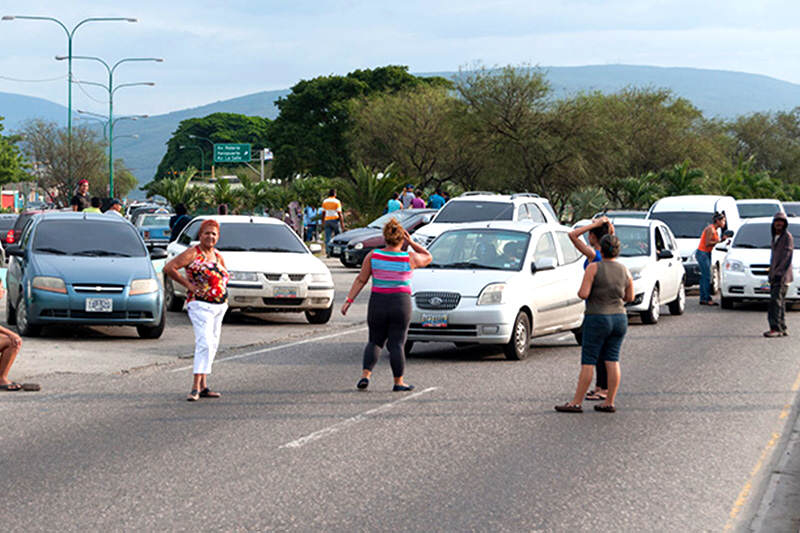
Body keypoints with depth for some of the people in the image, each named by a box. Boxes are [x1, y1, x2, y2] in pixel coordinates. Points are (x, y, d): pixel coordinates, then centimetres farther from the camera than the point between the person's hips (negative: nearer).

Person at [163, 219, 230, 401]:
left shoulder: (217, 256, 14)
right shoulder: (193, 254, -7)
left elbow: (225, 275, 32)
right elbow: (168, 268, -13)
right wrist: (188, 284, -13)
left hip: (219, 306, 8)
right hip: (200, 305, -8)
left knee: (212, 345, 10)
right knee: (204, 343, -19)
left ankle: (203, 386, 17)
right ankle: (196, 387, -22)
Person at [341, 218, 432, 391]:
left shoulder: (373, 256, -1)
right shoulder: (409, 258, -3)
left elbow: (360, 280, -2)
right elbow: (428, 258, 16)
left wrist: (348, 301, 0)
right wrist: (411, 243, 7)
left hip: (377, 303, 2)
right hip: (401, 304, -2)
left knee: (375, 342, 14)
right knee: (396, 344, 4)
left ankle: (365, 375, -3)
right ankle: (398, 382, 6)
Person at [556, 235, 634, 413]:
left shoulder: (594, 268, -11)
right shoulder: (624, 270, 3)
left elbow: (583, 294, -17)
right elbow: (630, 297, 9)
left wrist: (580, 292, 5)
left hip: (597, 320, -5)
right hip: (619, 318, 5)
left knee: (588, 362, -2)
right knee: (612, 360, 7)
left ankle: (576, 403, 1)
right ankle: (609, 403, 5)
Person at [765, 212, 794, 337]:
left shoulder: (787, 237, -7)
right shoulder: (775, 238, 20)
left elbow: (787, 256, -14)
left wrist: (779, 272, -20)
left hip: (782, 275, -9)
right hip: (775, 275, 9)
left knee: (776, 301, -17)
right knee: (779, 302, 9)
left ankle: (776, 328, -22)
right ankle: (782, 329, 13)